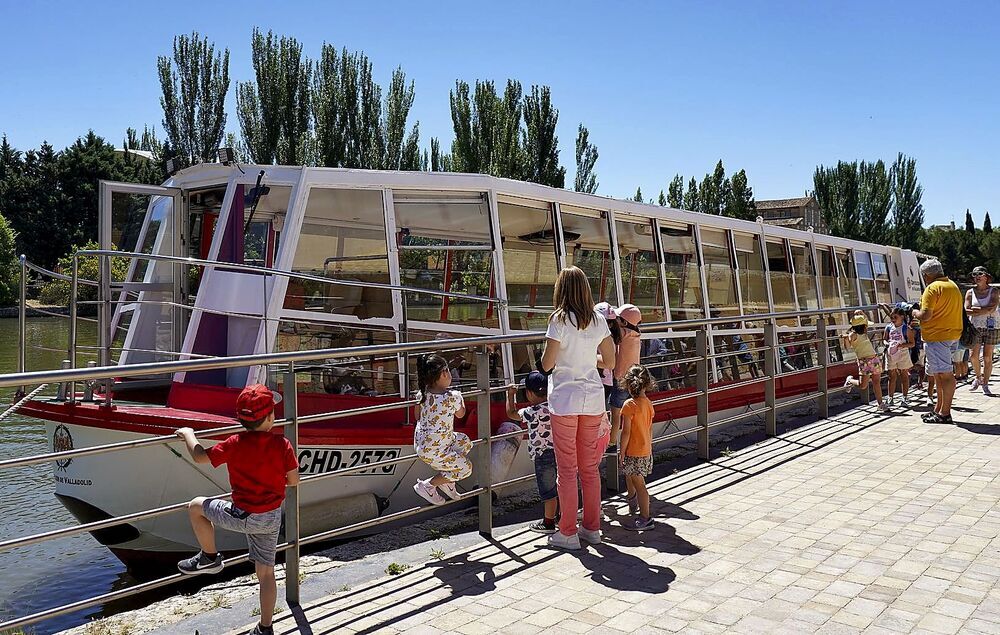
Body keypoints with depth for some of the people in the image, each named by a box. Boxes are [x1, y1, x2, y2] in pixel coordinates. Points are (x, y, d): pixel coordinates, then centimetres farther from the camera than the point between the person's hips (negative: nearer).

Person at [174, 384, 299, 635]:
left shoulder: (235, 444, -15)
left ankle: (210, 557, 28)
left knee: (196, 506, 19)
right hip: (273, 518, 3)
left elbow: (199, 456, -4)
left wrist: (188, 434, 14)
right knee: (266, 572, 15)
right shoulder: (283, 445, -9)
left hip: (243, 516, -3)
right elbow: (294, 480, -3)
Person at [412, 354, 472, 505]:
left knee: (465, 441, 22)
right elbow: (460, 414, 0)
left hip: (420, 443, 8)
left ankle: (447, 481, 26)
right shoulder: (453, 397, -23)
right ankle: (427, 485, 11)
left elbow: (417, 417, 8)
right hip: (433, 452, -8)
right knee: (466, 468, 9)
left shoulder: (422, 393, -7)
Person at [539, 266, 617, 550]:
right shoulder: (599, 320, 3)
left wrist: (547, 350, 9)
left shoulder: (560, 319, -12)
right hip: (592, 398, 5)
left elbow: (546, 365, -11)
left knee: (567, 468, 4)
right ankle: (592, 528, 23)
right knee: (590, 467, 15)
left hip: (564, 399, -5)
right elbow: (610, 362, 7)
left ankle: (568, 533, 11)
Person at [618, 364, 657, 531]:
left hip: (634, 452, -8)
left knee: (639, 483, -3)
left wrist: (622, 453, -11)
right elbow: (650, 428, 13)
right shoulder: (648, 403, 5)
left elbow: (626, 432, -18)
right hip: (646, 450, 8)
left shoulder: (629, 405, -18)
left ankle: (645, 519, 1)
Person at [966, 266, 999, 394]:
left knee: (987, 357, -1)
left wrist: (975, 310, -13)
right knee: (974, 356, -3)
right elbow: (966, 310, -3)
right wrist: (984, 310, -12)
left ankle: (985, 384, 6)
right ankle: (978, 377, 22)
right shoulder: (970, 292, 5)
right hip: (975, 327, 1)